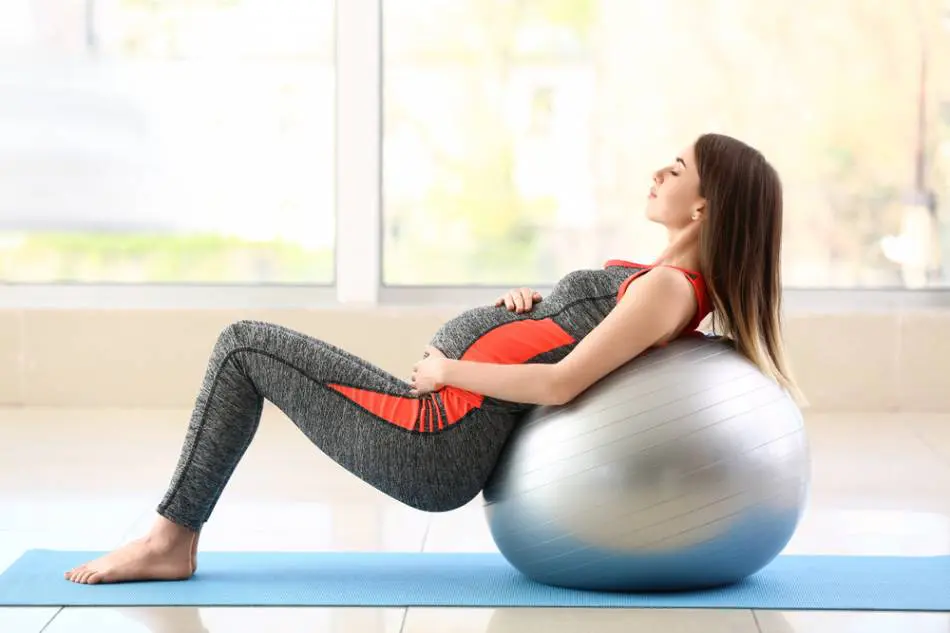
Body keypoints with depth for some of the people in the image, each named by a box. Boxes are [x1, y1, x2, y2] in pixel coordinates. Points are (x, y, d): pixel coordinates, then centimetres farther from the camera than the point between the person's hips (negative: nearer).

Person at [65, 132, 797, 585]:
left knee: (245, 344, -1)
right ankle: (170, 537, 14)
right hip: (438, 427, 10)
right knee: (250, 345, 15)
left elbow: (560, 383, -23)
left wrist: (448, 369, -12)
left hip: (437, 443, -10)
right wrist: (525, 304, 7)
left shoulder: (668, 288, -16)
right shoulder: (660, 278, 13)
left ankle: (172, 537, 5)